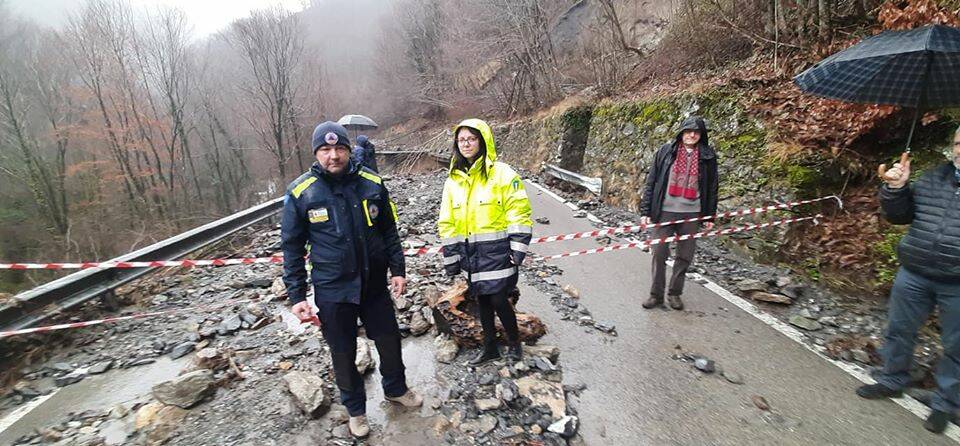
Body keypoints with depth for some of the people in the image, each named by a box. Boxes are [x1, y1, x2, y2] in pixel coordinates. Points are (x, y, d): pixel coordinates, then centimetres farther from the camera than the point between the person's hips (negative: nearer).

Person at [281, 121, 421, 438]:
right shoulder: (300, 192, -9)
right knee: (343, 353, 14)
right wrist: (296, 296, -5)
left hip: (375, 285, 2)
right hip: (332, 292, -2)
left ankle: (396, 389, 46)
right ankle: (355, 409, 40)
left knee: (390, 340, 17)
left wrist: (398, 270, 3)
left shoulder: (372, 183, -4)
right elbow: (292, 247, -3)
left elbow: (389, 231, 6)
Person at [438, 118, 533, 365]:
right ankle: (490, 347, 32)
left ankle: (514, 342, 24)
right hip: (471, 252, 5)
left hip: (497, 250, -5)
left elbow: (519, 213, -9)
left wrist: (518, 250, -13)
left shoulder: (502, 174, -8)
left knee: (498, 299, -3)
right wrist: (450, 257, 8)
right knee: (482, 299, 14)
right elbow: (447, 223, 10)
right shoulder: (454, 179, 7)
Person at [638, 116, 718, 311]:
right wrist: (645, 211, -3)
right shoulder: (666, 151, 1)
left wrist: (710, 216, 6)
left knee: (685, 255, 8)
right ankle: (656, 294, 14)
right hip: (665, 211, -1)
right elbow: (651, 181, 1)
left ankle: (675, 293, 25)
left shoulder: (707, 156, 5)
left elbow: (712, 187, 10)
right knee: (659, 253, 1)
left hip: (692, 214, 2)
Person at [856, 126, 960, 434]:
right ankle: (892, 381, 34)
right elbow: (899, 215, 8)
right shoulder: (932, 179, 6)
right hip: (913, 275, 3)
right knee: (898, 330, 15)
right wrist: (895, 189, -9)